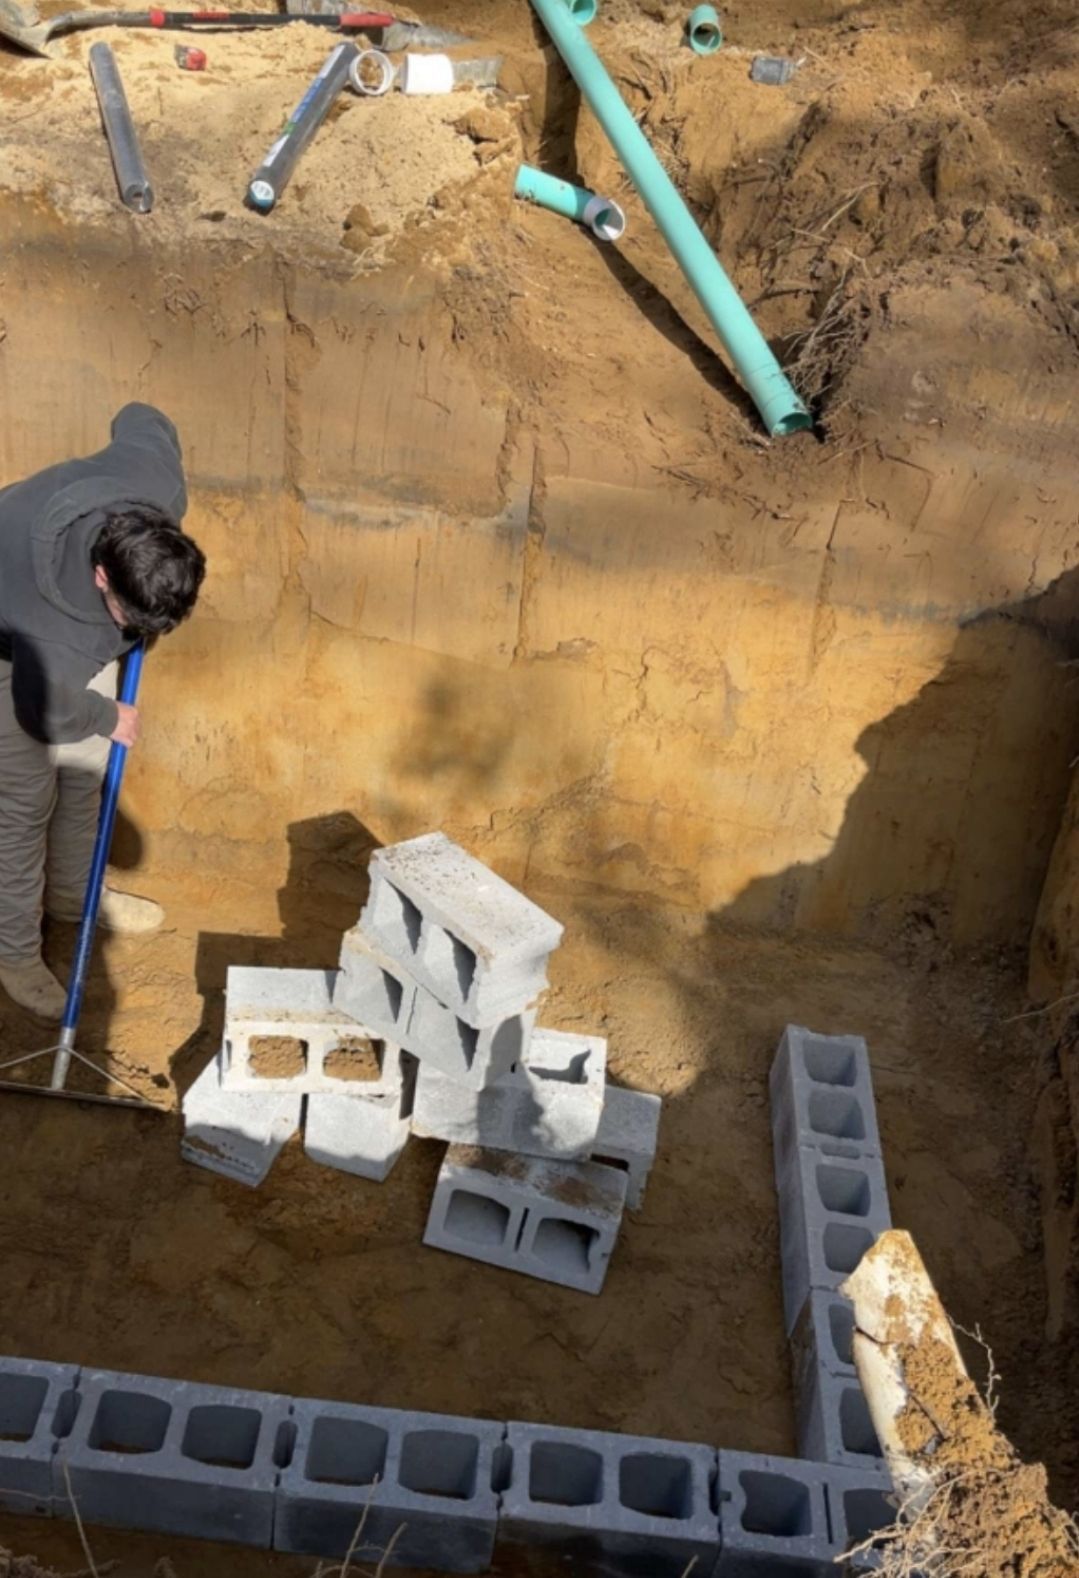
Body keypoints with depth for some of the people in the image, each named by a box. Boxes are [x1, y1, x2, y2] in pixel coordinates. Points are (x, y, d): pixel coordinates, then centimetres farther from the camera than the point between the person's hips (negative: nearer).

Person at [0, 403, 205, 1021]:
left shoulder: (160, 490, -33)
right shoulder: (55, 617, -46)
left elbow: (140, 420, -9)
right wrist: (110, 718, -8)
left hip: (75, 627, 7)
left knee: (85, 771, 16)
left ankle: (73, 893, 39)